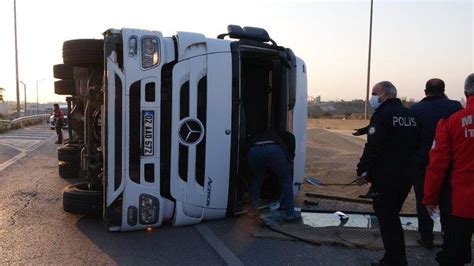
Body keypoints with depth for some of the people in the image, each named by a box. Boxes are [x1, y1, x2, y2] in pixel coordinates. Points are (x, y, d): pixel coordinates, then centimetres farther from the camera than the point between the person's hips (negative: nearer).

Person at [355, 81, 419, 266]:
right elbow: (414, 145, 18)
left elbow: (373, 147, -21)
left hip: (386, 178, -9)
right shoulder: (409, 115, 12)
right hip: (406, 176, 9)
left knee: (386, 218, 1)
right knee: (392, 216, 20)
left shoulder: (382, 115, -14)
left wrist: (362, 171, -12)